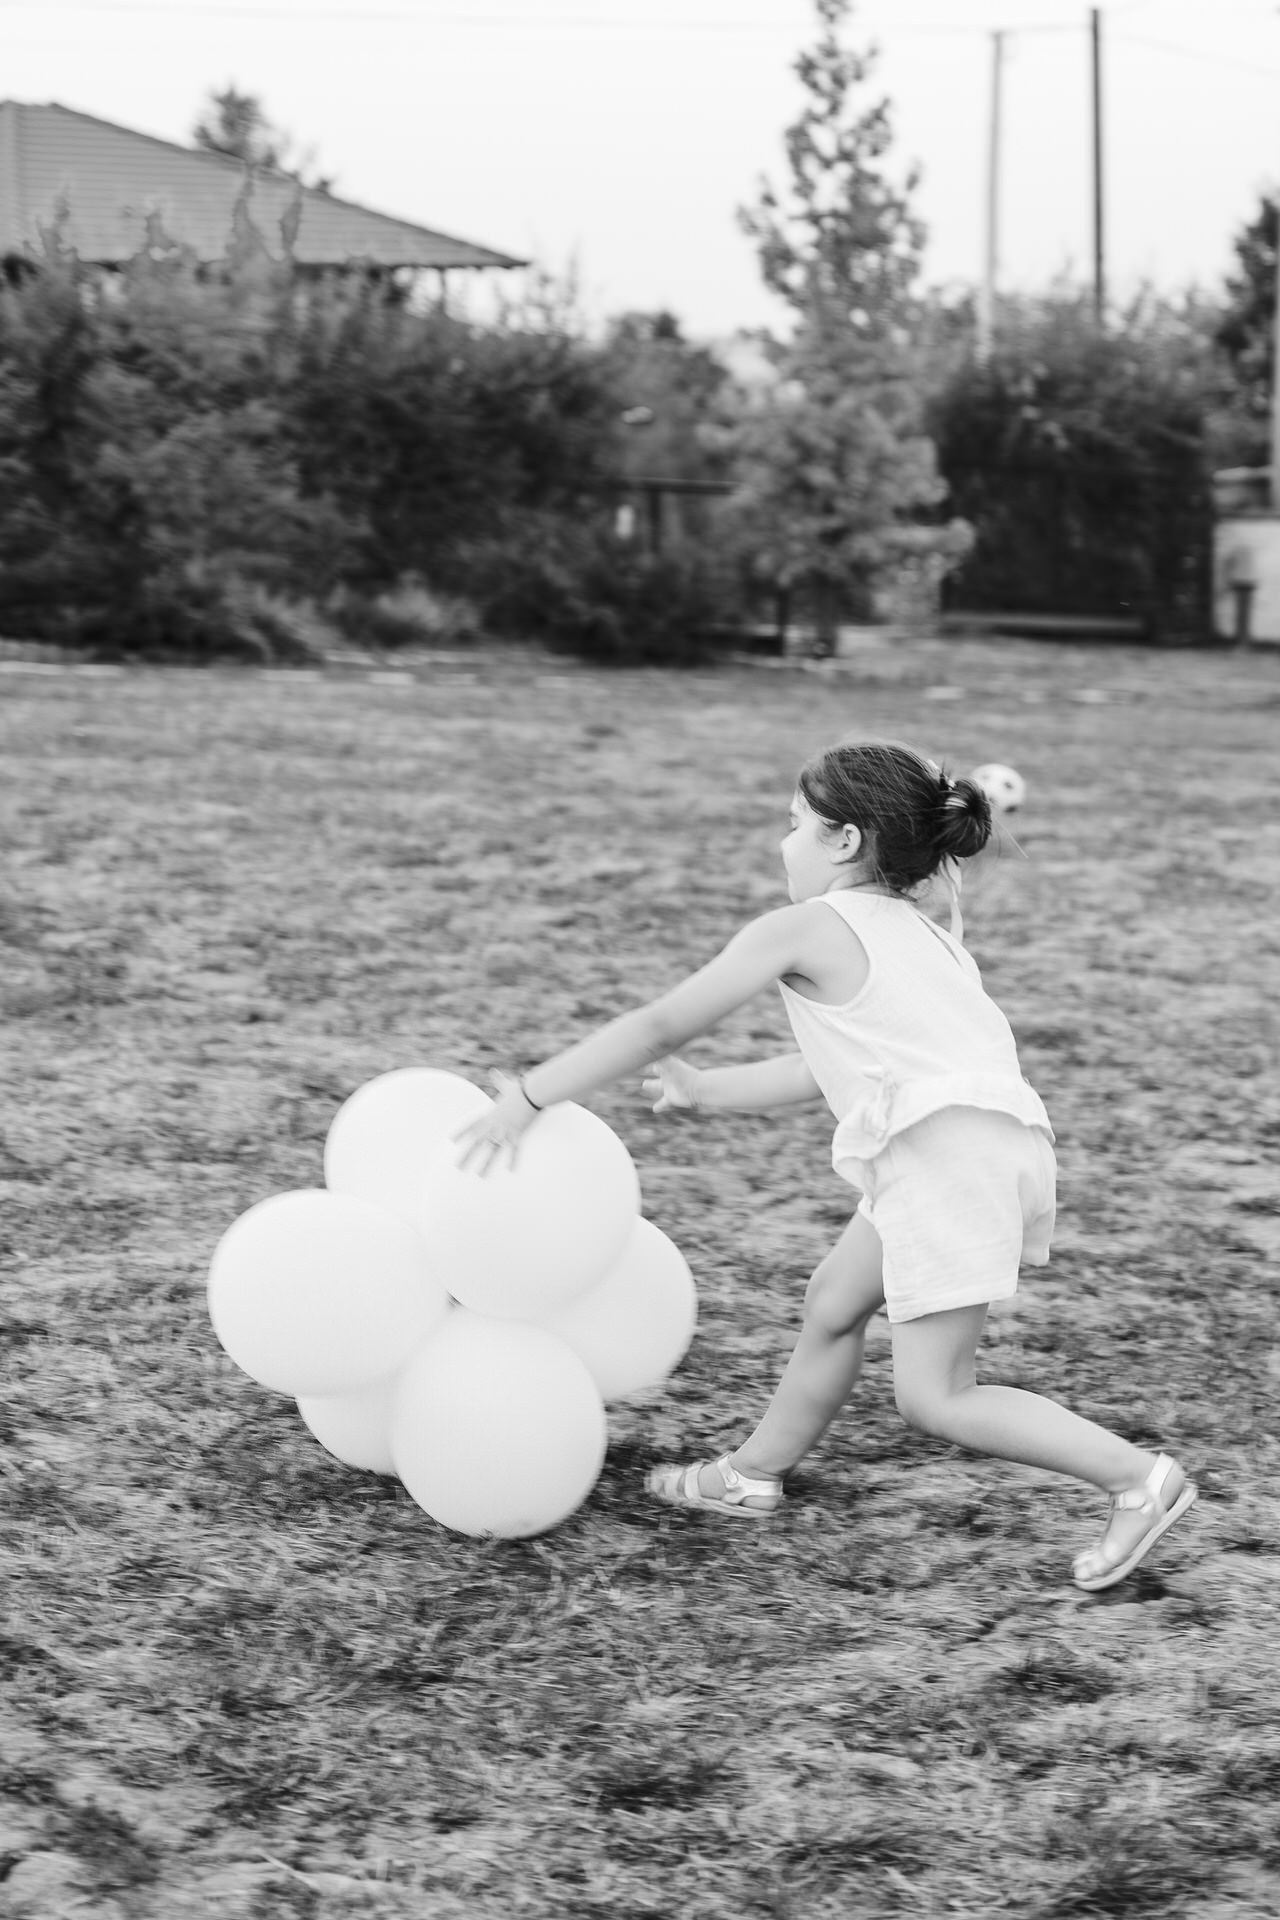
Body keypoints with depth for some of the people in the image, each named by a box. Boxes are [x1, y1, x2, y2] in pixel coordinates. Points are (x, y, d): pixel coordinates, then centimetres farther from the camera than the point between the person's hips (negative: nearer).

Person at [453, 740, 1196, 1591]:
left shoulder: (805, 929, 1)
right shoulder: (919, 933, 25)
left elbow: (658, 1026, 1)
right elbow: (825, 1072, 30)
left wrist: (525, 1099, 6)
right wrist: (703, 1090, 36)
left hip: (950, 1155, -9)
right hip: (1001, 1144, 9)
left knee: (933, 1398, -3)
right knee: (834, 1304, 22)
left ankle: (1140, 1477, -3)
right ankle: (754, 1474, 37)